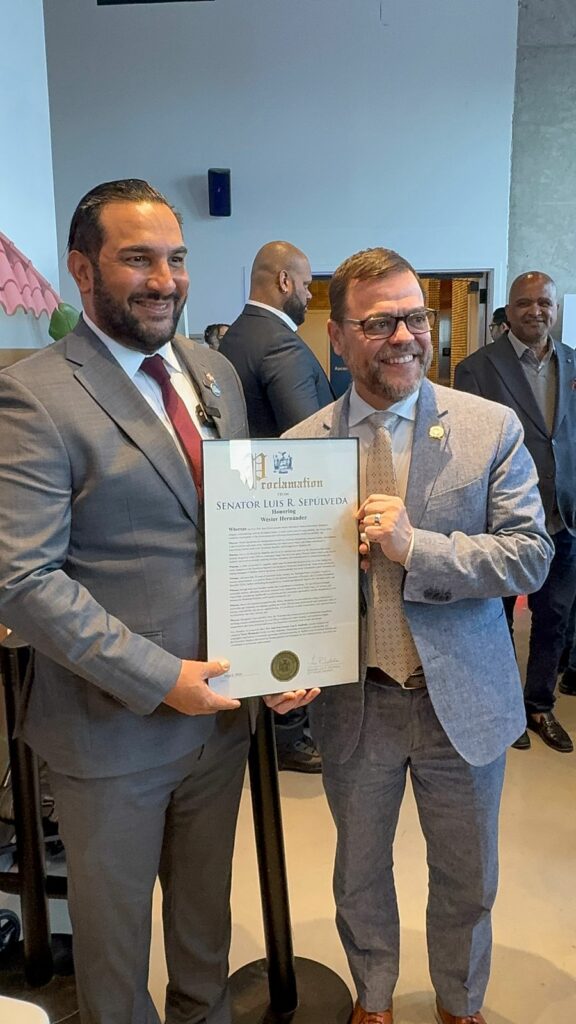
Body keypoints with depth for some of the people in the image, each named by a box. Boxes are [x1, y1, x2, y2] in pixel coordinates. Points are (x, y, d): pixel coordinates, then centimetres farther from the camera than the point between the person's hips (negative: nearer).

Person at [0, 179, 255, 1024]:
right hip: (114, 728, -5)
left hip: (221, 707, 6)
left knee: (207, 904, 27)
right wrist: (160, 677, -21)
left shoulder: (217, 374, 6)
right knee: (113, 929, 20)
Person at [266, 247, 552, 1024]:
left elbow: (530, 555, -12)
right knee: (359, 874, 22)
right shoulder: (302, 444, -6)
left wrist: (415, 547, -25)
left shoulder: (492, 428, -8)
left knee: (466, 880, 21)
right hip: (353, 703, 1)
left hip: (462, 699, 0)